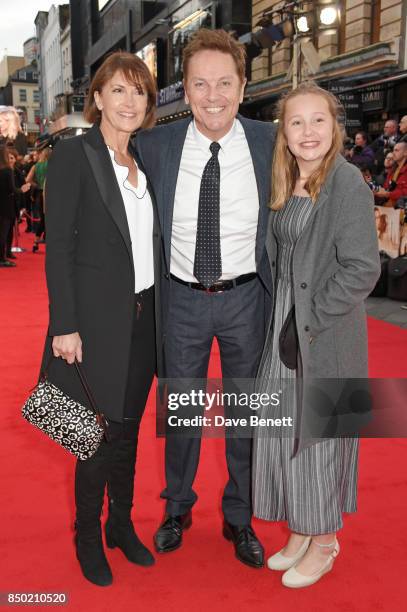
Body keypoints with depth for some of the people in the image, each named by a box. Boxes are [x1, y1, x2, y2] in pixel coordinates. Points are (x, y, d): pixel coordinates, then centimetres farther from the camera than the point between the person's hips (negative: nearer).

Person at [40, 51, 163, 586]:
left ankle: (122, 525, 34)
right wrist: (65, 326, -16)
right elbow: (58, 246, -12)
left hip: (144, 317, 6)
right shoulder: (73, 155, -8)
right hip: (98, 319, -6)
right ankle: (88, 536, 27)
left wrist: (158, 311, 9)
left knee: (128, 429, 16)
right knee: (99, 433, 5)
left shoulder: (145, 161, 11)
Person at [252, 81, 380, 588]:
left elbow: (362, 269, -19)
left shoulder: (347, 184, -14)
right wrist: (280, 319, 4)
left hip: (325, 332, -7)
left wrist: (312, 320, -16)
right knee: (283, 428, 14)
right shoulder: (286, 185, 8)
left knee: (318, 432, 5)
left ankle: (324, 541, 27)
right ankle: (299, 531, 33)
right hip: (283, 325, 7)